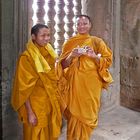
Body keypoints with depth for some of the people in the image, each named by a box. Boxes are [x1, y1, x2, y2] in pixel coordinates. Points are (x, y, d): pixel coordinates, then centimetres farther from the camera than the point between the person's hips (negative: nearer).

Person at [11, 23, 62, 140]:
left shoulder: (49, 53, 5)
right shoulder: (26, 57, -15)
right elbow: (24, 88, -15)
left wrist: (56, 102, 13)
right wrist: (29, 112, -18)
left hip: (51, 102, 6)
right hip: (36, 104, -6)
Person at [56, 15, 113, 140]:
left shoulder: (97, 42, 4)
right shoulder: (69, 43, 7)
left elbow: (108, 60, 1)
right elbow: (63, 65, 4)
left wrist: (94, 56, -16)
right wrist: (71, 56, -15)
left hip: (90, 83, -1)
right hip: (74, 83, 1)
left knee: (88, 113, 4)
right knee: (74, 113, 1)